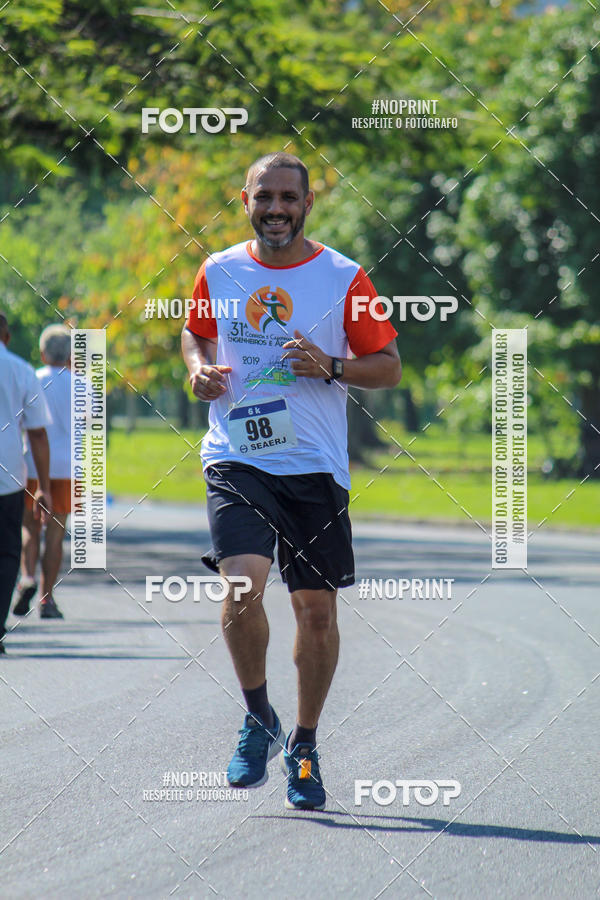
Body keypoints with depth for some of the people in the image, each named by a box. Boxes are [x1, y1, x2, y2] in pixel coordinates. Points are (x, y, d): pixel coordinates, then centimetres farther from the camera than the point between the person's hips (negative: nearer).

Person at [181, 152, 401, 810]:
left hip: (315, 466, 0)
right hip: (235, 458, 0)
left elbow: (389, 366, 4)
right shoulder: (219, 273, 6)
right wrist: (198, 370, 1)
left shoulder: (342, 278, -1)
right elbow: (195, 334, 24)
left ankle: (303, 745, 22)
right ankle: (258, 719, 1)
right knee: (243, 582, -21)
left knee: (317, 607, 3)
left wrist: (331, 367, -14)